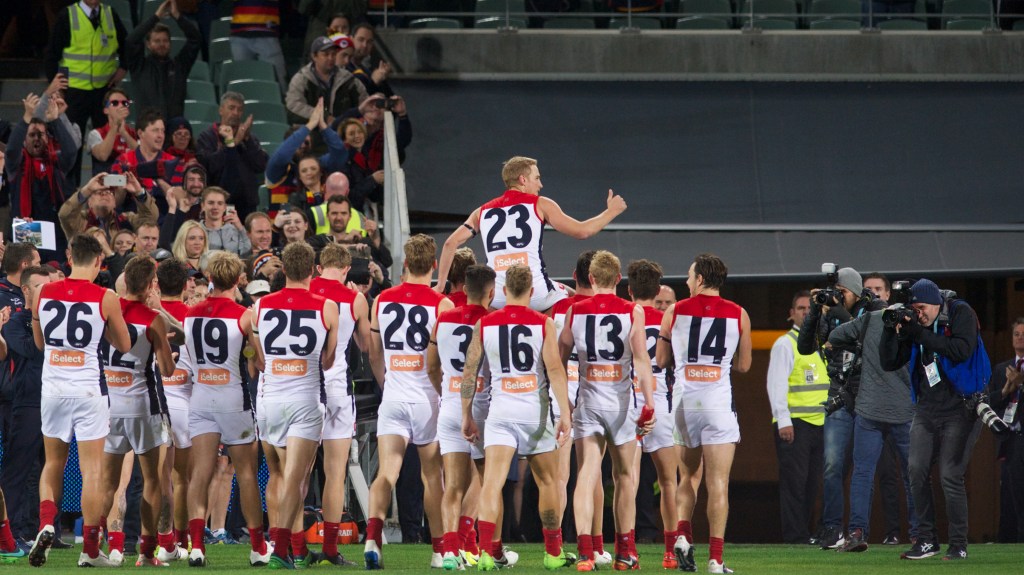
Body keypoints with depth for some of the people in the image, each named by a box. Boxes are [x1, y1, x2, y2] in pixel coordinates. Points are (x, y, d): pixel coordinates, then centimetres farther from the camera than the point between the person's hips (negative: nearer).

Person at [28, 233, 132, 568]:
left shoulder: (44, 293, 1)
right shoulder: (105, 299, -8)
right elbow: (124, 345, 5)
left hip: (53, 387, 3)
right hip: (87, 390, -3)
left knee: (53, 464, 19)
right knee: (92, 471, 2)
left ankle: (46, 525, -1)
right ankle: (90, 550, 2)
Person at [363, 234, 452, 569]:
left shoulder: (382, 301, 4)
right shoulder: (441, 305, -6)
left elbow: (374, 356, 12)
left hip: (393, 397, 2)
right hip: (428, 397, -2)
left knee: (387, 471, -5)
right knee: (432, 475, 11)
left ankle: (372, 536, -28)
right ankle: (439, 550, 19)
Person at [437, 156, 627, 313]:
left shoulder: (483, 211, 16)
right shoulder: (540, 205, 7)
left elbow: (451, 243, 11)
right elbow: (581, 231, 7)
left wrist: (440, 286, 18)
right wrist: (611, 212, 22)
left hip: (496, 298, 2)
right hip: (536, 292, -2)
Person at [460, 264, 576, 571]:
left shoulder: (484, 324, 4)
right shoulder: (543, 323, -1)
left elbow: (469, 371, 5)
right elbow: (555, 370, -10)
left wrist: (467, 416, 13)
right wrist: (564, 415, -10)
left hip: (500, 410, 0)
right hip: (535, 412, 0)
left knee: (492, 482, -8)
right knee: (548, 482, 16)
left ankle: (487, 551, -24)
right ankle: (553, 553, 25)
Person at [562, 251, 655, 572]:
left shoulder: (574, 312, 3)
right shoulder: (633, 313, -2)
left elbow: (559, 361, 8)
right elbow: (641, 361, -10)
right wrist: (649, 403, -11)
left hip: (587, 401, 0)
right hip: (621, 402, 0)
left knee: (586, 476, -4)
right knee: (624, 476, 13)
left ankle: (585, 549, -19)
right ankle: (625, 552, 19)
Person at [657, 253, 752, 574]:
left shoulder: (675, 312, 2)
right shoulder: (738, 315, 1)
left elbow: (661, 360, 9)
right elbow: (743, 365, 9)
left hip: (684, 400, 1)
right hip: (718, 401, -1)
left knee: (687, 476, 18)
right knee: (718, 482, -2)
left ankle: (682, 535, -1)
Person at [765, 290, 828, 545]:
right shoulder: (785, 344, -4)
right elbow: (776, 383, -11)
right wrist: (783, 421, -18)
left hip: (819, 422, 7)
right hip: (794, 423, -7)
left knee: (812, 483, 8)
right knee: (794, 481, -8)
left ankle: (805, 531, 13)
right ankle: (795, 536, -8)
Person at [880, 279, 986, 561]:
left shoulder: (961, 314, -6)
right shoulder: (914, 323, 6)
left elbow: (961, 351, -22)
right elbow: (889, 363, 4)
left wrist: (921, 334, -20)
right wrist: (891, 330, -11)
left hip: (961, 408, -5)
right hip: (927, 409, 5)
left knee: (950, 476, -12)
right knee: (917, 470, -5)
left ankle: (958, 544, -3)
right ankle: (927, 539, 4)